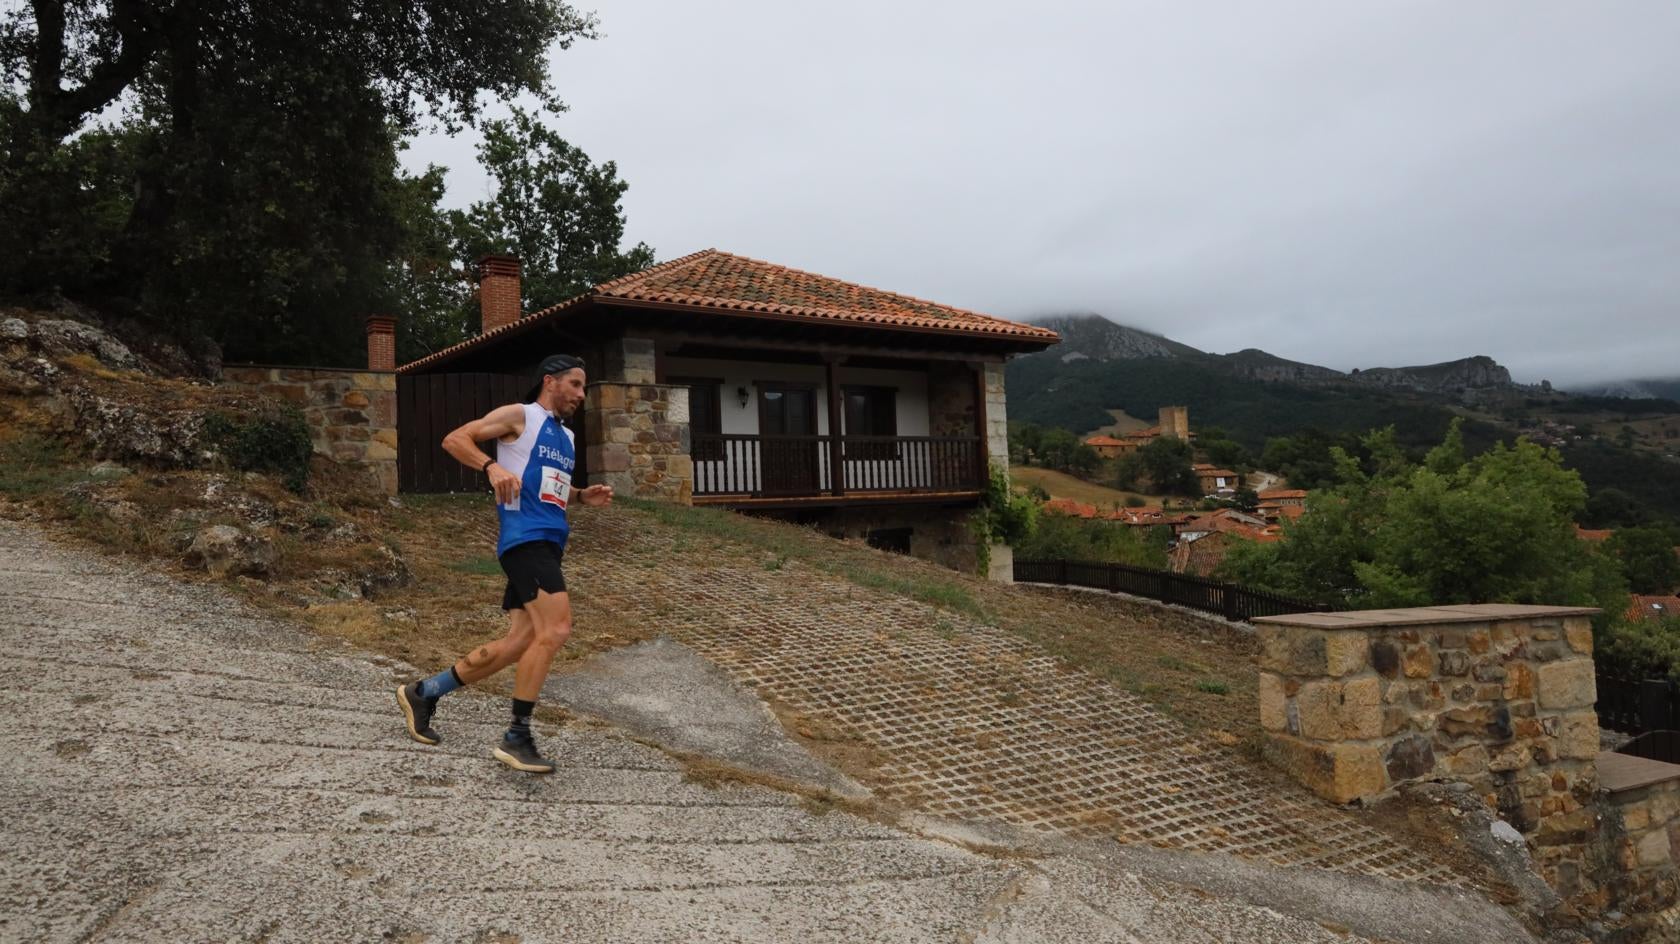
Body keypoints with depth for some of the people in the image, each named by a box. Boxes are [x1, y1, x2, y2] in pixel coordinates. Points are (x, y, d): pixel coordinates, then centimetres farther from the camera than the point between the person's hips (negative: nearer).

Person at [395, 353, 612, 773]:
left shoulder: (566, 437, 25)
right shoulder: (519, 416, 1)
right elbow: (453, 440, -5)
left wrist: (583, 496, 15)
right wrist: (492, 466, -22)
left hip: (548, 545, 9)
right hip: (526, 538, -9)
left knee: (518, 644, 6)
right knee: (555, 629, -21)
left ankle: (422, 693, 21)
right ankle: (516, 738, -13)